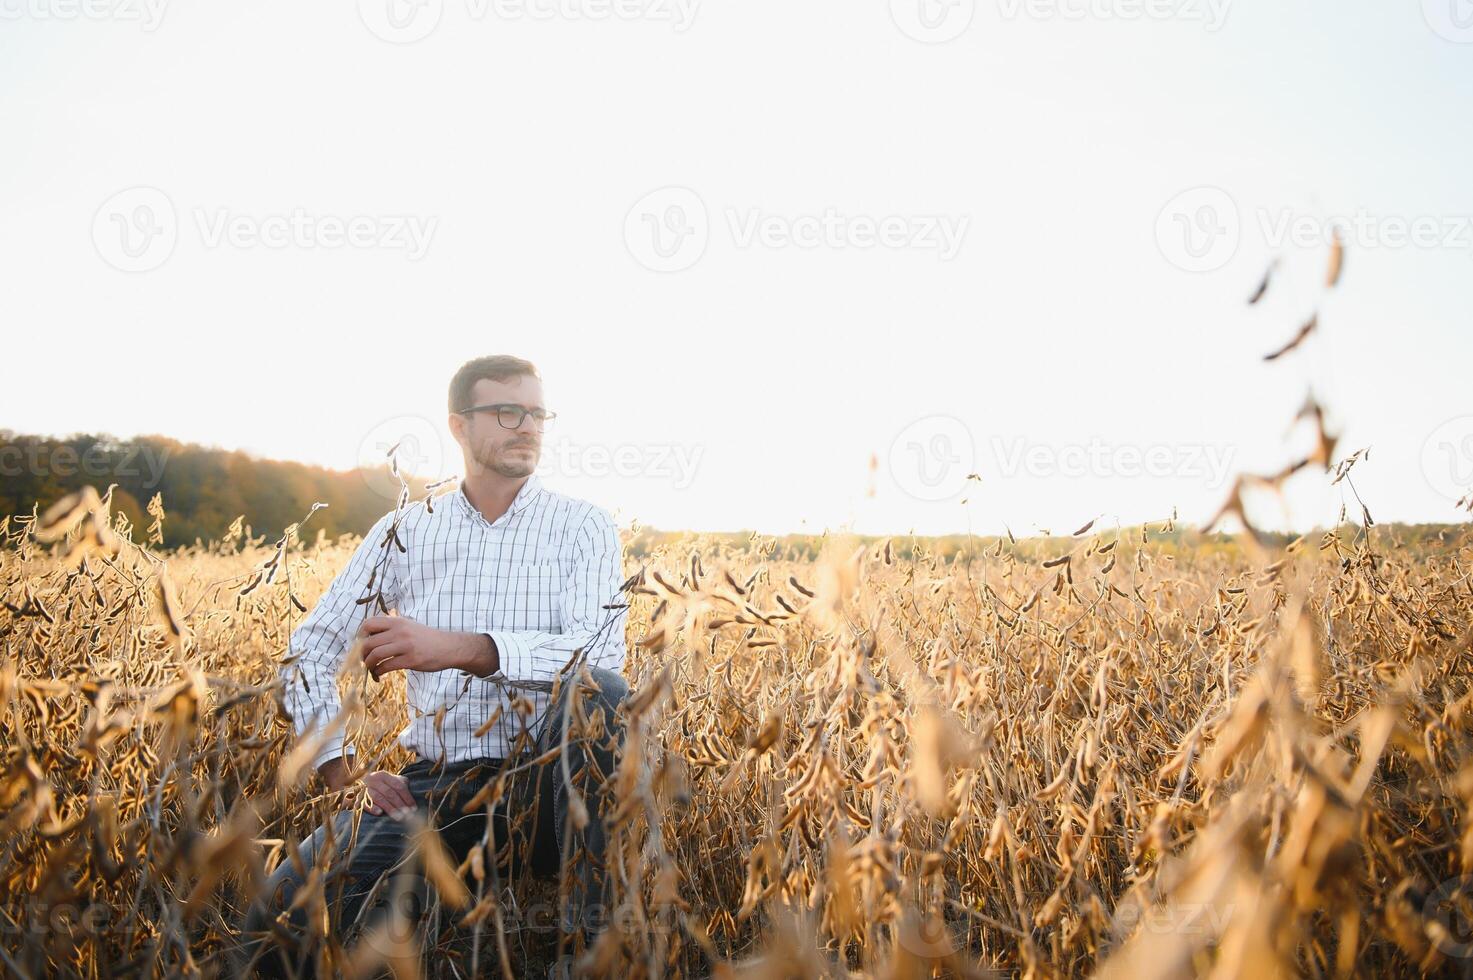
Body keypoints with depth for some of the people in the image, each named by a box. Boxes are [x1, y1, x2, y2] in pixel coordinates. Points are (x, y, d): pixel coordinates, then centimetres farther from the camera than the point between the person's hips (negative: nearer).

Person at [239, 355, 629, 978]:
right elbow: (309, 653, 12)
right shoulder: (405, 532, 10)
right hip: (434, 786, 2)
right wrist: (344, 775, -2)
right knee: (278, 926, -23)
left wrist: (460, 647, -29)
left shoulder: (582, 525, 2)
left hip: (545, 787, -1)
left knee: (599, 692, -36)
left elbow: (601, 653, -16)